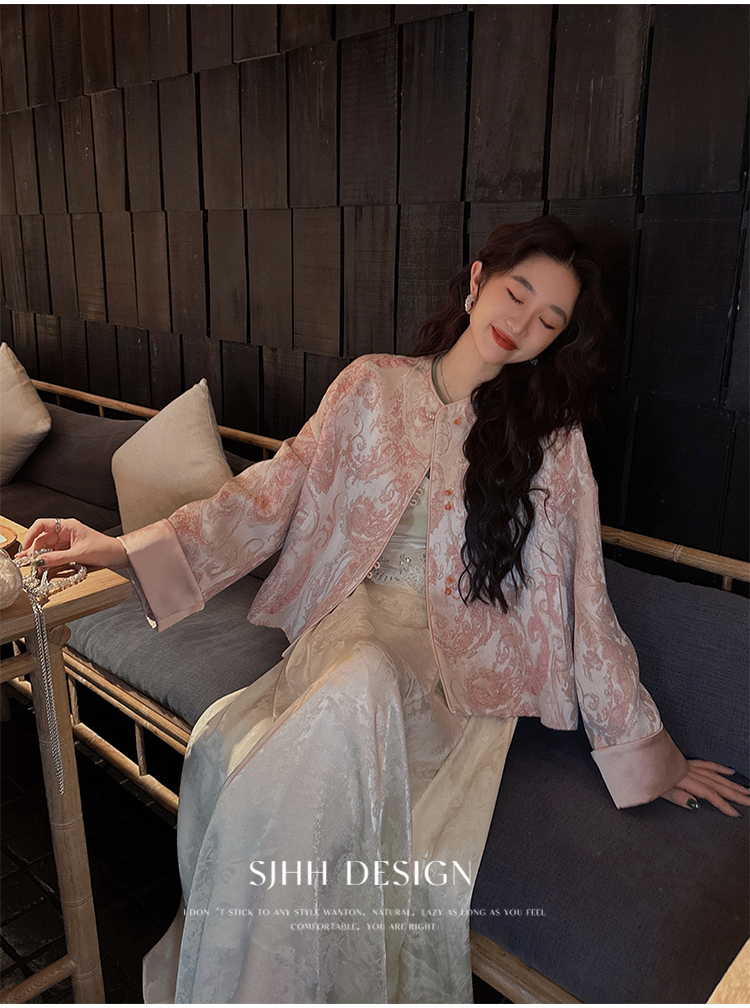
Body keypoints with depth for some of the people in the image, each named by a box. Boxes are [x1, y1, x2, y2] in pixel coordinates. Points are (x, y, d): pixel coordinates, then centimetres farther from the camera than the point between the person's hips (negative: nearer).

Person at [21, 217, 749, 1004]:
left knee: (360, 689, -35)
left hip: (462, 658, -1)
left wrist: (644, 750, 5)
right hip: (355, 619, 2)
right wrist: (128, 549, -8)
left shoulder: (552, 439, 3)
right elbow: (275, 493, 2)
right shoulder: (374, 386, 5)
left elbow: (583, 600, 4)